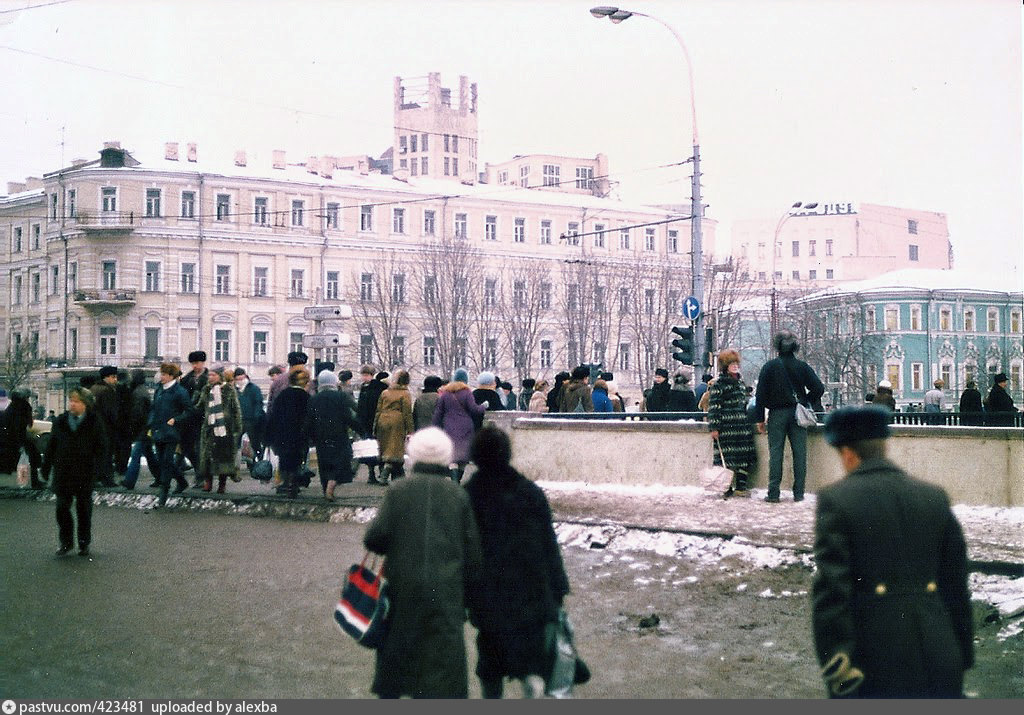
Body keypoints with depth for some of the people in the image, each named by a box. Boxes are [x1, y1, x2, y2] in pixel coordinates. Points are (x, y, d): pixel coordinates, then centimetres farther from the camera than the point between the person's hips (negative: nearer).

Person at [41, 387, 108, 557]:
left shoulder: (95, 423, -4)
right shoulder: (60, 422, 5)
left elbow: (102, 449, -4)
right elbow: (51, 446, 10)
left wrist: (96, 469, -14)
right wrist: (46, 467, 7)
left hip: (85, 474, -2)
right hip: (63, 472, 2)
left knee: (84, 508, 8)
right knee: (62, 507, 1)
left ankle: (84, 544, 20)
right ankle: (65, 541, 15)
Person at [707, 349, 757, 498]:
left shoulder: (740, 381, 17)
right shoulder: (718, 384, -6)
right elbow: (713, 406, -10)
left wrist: (748, 422, 25)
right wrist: (714, 427, -16)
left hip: (742, 425, 7)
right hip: (726, 426, -7)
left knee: (744, 455, 4)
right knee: (727, 456, -6)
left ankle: (741, 485, 11)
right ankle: (727, 489, -1)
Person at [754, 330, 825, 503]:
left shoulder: (769, 366, -4)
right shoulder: (802, 366, 0)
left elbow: (760, 394, -4)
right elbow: (818, 388, -3)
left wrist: (760, 419, 1)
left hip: (777, 414, -1)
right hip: (798, 414, 1)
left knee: (775, 452, 1)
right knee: (799, 453, 6)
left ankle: (773, 493, -2)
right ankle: (798, 493, 5)